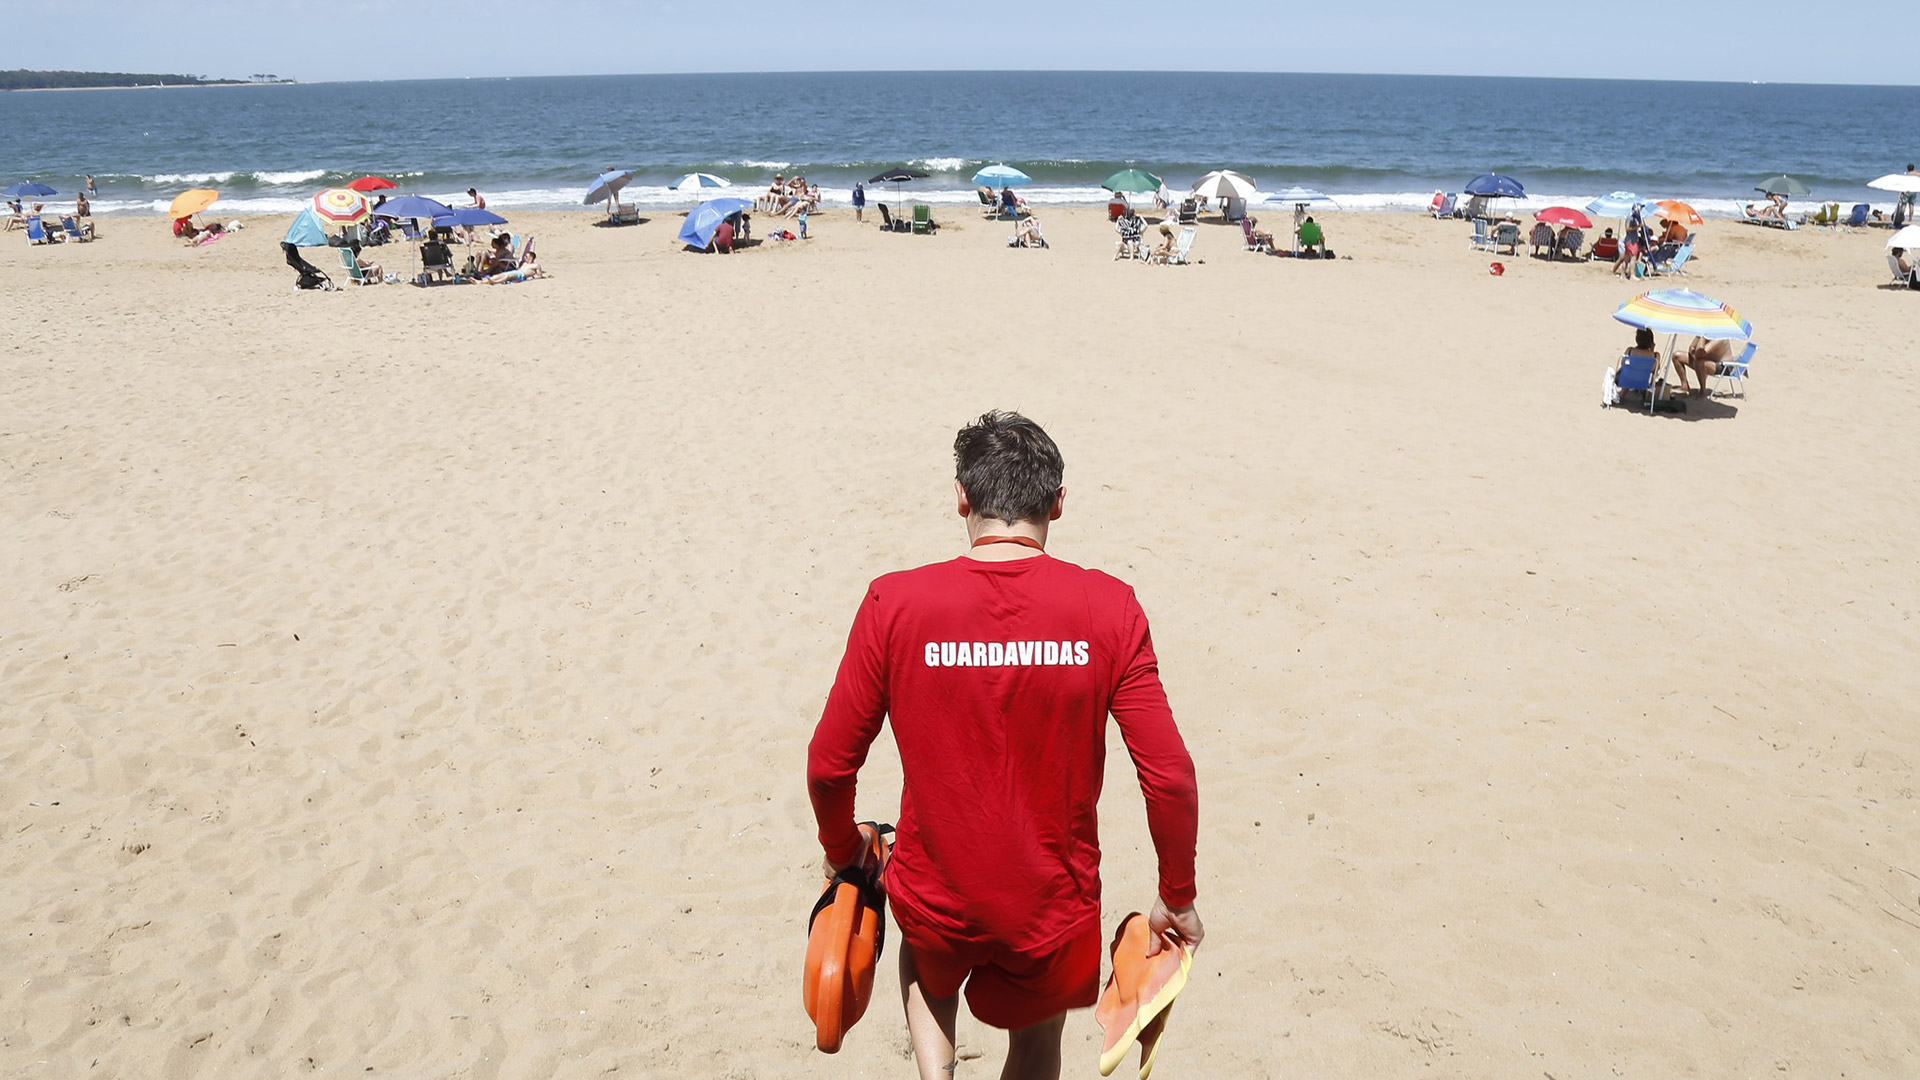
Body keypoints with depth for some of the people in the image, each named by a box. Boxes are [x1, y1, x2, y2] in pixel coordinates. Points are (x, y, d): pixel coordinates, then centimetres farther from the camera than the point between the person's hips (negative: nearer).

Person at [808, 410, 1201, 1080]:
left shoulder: (894, 604, -15)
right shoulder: (1108, 608, -15)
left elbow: (830, 764, -8)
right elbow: (1169, 778, -14)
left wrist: (842, 852, 12)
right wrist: (1177, 896, 2)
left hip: (937, 898, 0)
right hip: (1053, 910, 0)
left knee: (926, 970, 37)